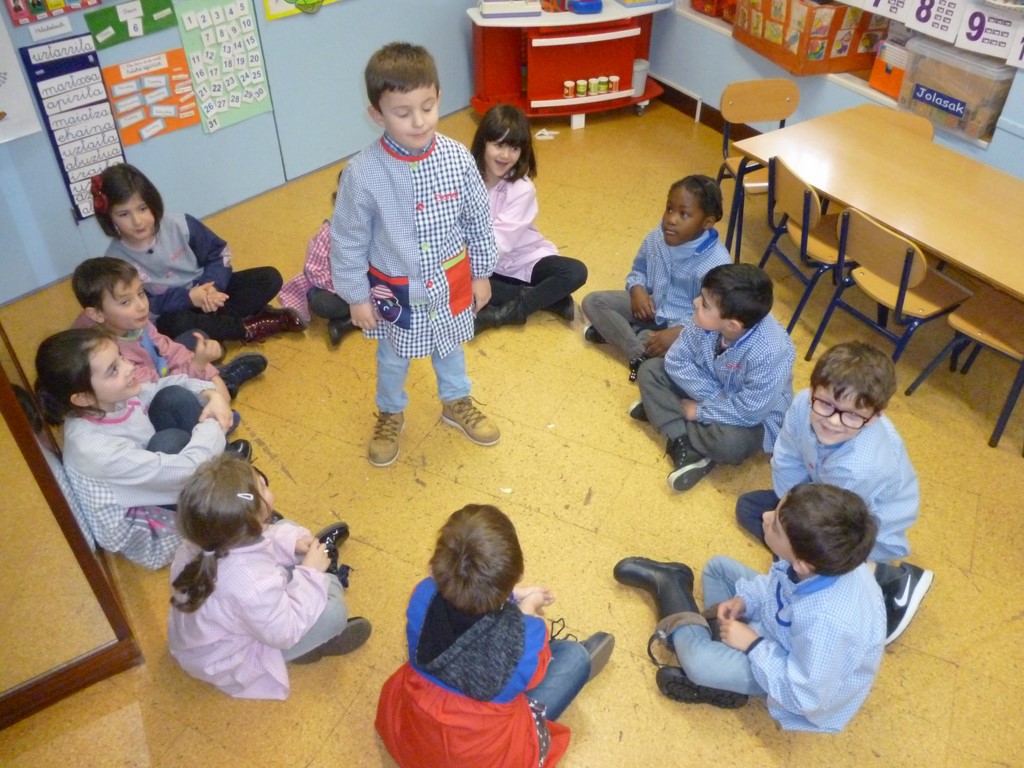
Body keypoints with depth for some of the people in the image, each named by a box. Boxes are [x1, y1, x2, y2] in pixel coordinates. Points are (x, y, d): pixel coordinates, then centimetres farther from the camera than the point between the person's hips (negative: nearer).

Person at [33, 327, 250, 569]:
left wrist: (212, 395, -14)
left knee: (173, 398, -9)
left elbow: (171, 384, 5)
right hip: (147, 536, -7)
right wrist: (212, 425, -21)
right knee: (170, 441, -31)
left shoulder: (114, 397, -15)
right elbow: (186, 470, -37)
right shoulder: (95, 448, -36)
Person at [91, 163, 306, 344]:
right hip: (172, 314, -3)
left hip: (203, 291, 3)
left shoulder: (180, 225, -12)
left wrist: (211, 286, -22)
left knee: (269, 278, -9)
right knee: (176, 325, -41)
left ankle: (214, 325, -18)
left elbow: (220, 253, -3)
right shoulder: (116, 260, -17)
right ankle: (248, 328, -20)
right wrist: (188, 297, -30)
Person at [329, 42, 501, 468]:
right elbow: (347, 240, -12)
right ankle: (390, 415, 52)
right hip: (395, 290, -2)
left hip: (450, 283, 2)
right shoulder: (363, 173, -24)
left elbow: (478, 220, -3)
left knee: (450, 347, 27)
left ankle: (457, 403, 55)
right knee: (392, 358, 23)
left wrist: (481, 273, 5)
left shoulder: (457, 158, -17)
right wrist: (357, 296, -5)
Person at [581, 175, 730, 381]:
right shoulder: (656, 238, -9)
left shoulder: (716, 263, -28)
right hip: (653, 307, 6)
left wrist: (677, 333, -36)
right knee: (593, 301, -6)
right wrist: (637, 290, -13)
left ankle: (618, 332, -15)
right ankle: (639, 356, -18)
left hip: (686, 326, -6)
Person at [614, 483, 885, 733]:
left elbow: (805, 697, -31)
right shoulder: (825, 559, -27)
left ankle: (669, 586, 5)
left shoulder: (827, 622, -46)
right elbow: (779, 580, -2)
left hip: (808, 678, -6)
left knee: (699, 662, -23)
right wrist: (746, 599, -15)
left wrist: (753, 645, -24)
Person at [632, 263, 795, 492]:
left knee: (730, 442, -38)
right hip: (709, 393, 6)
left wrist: (700, 411, -21)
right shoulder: (706, 322, -23)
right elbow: (676, 360, -12)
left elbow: (748, 412, -32)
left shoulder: (769, 353, -38)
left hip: (755, 416, -6)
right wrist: (713, 397, -22)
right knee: (651, 369, -7)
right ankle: (686, 445, -19)